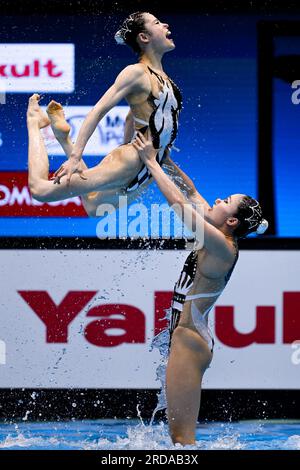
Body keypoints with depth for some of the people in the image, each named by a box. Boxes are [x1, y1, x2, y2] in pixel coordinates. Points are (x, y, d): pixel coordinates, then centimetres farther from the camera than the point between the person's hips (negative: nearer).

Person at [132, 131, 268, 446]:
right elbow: (191, 194, 21)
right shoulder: (218, 242, 10)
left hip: (189, 340, -10)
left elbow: (180, 202, -18)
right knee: (179, 432, 10)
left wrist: (151, 162, -11)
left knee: (182, 436, -13)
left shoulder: (223, 247, -15)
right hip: (187, 338, 10)